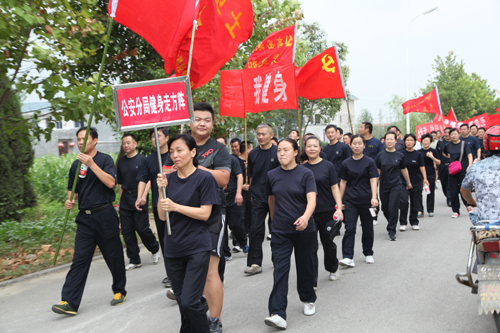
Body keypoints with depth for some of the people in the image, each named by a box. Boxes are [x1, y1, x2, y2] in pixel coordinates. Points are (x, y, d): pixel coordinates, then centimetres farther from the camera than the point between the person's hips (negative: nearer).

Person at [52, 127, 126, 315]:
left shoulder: (104, 159, -3)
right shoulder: (76, 165, 12)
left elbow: (111, 182, -19)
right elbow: (72, 190, 21)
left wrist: (91, 164, -22)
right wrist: (69, 201, -1)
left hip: (105, 215, -4)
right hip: (85, 218, 4)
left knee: (114, 256, 7)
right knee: (79, 259, -2)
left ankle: (119, 291, 25)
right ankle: (69, 302, -4)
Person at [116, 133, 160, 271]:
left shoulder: (142, 159, -5)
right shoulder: (121, 161, 11)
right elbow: (120, 183, 17)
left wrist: (142, 197, -13)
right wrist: (120, 200, 14)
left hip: (139, 197, -5)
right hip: (125, 198, 6)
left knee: (142, 227, -6)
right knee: (127, 230, 5)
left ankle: (155, 248, 23)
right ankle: (134, 260, 15)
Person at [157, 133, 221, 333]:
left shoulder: (204, 178, -6)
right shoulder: (169, 179, 7)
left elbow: (205, 213, -11)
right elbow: (162, 216, 4)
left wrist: (175, 206, -19)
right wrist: (161, 190, -10)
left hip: (197, 248, -5)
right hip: (173, 248, 5)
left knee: (189, 302, -11)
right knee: (182, 302, 14)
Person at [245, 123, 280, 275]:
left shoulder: (277, 152, -6)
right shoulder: (253, 154, 5)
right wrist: (252, 193, 11)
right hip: (258, 198, 2)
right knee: (256, 230, -3)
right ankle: (255, 263, 1)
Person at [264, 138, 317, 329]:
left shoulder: (305, 174, -7)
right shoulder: (272, 175, 3)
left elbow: (312, 199, -19)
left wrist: (306, 216, -38)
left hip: (304, 229, -1)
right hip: (280, 231, 2)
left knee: (304, 266, 13)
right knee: (280, 270, -7)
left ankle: (308, 300, 38)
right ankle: (277, 314, -11)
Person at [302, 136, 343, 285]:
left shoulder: (328, 165, -2)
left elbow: (335, 188, -3)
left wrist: (339, 208, -13)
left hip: (326, 211, -1)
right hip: (308, 212, 1)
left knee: (328, 242, 14)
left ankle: (333, 269, 40)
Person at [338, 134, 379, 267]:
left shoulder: (369, 162, 1)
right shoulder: (346, 163, 6)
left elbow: (373, 181, -7)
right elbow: (343, 182, 10)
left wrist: (374, 197, -20)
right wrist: (339, 200, 8)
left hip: (366, 200, -1)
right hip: (350, 201, 1)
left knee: (367, 228, 10)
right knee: (349, 228, -8)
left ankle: (368, 253, 28)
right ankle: (348, 257, -10)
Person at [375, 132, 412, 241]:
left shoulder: (400, 155, 0)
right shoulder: (380, 155, 0)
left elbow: (404, 169, 13)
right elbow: (377, 170, 6)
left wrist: (408, 182, 23)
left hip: (396, 185, -2)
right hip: (383, 186, 2)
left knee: (393, 209, -10)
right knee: (385, 210, 10)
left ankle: (391, 231, 1)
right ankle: (392, 223, 38)